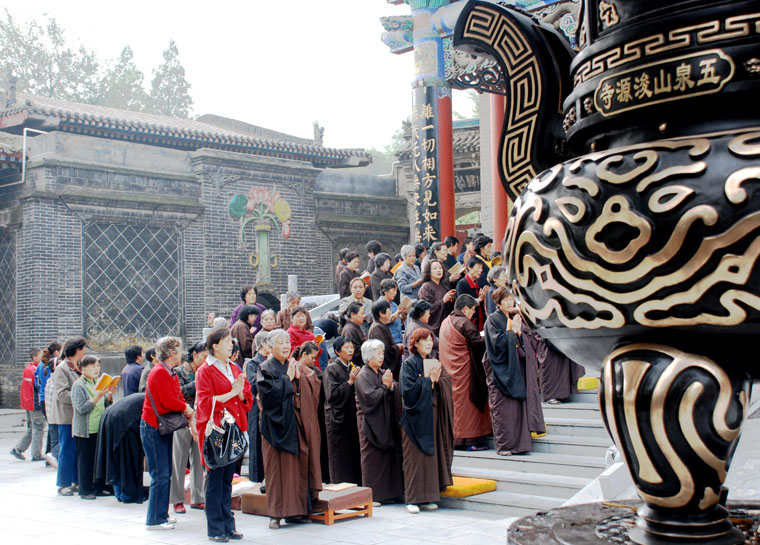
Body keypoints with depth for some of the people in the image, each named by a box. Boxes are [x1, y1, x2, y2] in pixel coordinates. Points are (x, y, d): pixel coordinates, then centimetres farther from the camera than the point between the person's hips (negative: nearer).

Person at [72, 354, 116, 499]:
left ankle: (99, 487, 18)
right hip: (85, 430, -6)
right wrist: (98, 396, -22)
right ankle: (85, 490, 8)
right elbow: (82, 408, -16)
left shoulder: (98, 382, 12)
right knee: (86, 460, 0)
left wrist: (109, 395, 0)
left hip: (100, 428, 6)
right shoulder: (78, 385, -8)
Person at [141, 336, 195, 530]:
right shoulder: (159, 372, -17)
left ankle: (162, 514, 23)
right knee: (160, 474, -7)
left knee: (166, 474, 13)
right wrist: (187, 408, -7)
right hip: (153, 427, -10)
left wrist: (190, 419, -3)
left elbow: (179, 399, 11)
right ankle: (155, 520, 0)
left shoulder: (171, 374, 13)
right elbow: (169, 401, -24)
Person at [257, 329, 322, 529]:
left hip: (297, 425, 5)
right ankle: (276, 513, 0)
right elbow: (270, 392, -16)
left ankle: (296, 510, 9)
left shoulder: (297, 367, 15)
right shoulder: (266, 369, -1)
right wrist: (288, 378, -10)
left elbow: (315, 385, 6)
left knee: (298, 466, 4)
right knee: (277, 468, -4)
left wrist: (299, 377, -8)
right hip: (277, 425, -5)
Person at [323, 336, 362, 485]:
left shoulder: (352, 368, 13)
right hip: (338, 418, -6)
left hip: (352, 417, 6)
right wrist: (349, 382, -15)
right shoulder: (331, 369, -6)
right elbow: (332, 394, -16)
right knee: (340, 457, -2)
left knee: (353, 455, 7)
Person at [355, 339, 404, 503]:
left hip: (385, 421, 7)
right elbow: (371, 397, -20)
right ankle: (372, 495, 1)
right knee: (373, 458, -4)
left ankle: (387, 493, 14)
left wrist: (391, 385, -10)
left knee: (388, 456, 8)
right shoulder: (363, 376, -8)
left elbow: (396, 394, 8)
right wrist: (385, 385, -12)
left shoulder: (383, 373, 13)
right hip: (371, 423, -7)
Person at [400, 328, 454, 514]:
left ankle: (427, 497, 12)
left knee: (431, 455, 6)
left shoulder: (433, 363, 14)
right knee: (415, 457, -6)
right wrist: (429, 380, -15)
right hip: (415, 416, -6)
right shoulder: (409, 364, -5)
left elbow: (446, 386, 9)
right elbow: (409, 390, -16)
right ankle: (412, 499, -1)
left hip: (432, 415, 6)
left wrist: (437, 379, -10)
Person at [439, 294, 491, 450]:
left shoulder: (446, 322, 12)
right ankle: (471, 439, 1)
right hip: (463, 366, -8)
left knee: (455, 400, 14)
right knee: (467, 402, -2)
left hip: (449, 367, 8)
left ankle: (454, 438, 18)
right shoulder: (464, 323, -15)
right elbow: (478, 343, -16)